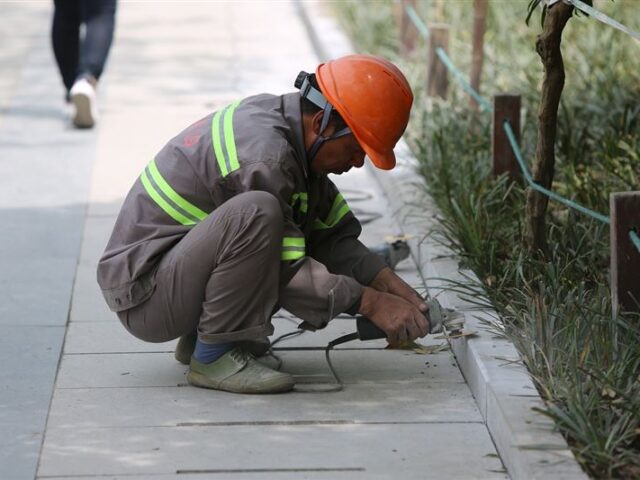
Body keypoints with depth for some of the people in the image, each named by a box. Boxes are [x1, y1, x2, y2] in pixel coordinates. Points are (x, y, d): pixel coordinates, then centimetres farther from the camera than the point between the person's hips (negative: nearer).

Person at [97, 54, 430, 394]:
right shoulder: (264, 155, -25)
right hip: (143, 295, -10)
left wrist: (389, 283, -2)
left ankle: (197, 338, 11)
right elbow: (286, 274, -22)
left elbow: (332, 235, 10)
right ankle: (213, 355, -17)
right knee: (256, 212, -32)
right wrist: (371, 303, -18)